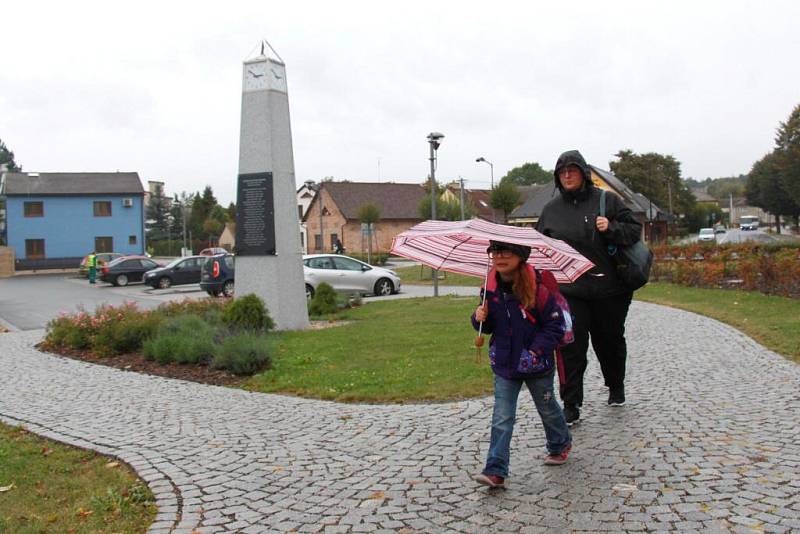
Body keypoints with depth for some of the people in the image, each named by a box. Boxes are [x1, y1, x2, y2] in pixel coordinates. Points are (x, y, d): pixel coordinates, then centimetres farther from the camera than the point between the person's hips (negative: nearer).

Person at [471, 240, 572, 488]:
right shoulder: (491, 290, -4)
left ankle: (560, 444, 48)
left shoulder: (537, 290, -18)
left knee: (547, 408, 20)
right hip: (504, 366, 3)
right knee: (501, 418, -3)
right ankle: (495, 471, -2)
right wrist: (480, 318, -14)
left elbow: (555, 325, -13)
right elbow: (489, 326, 9)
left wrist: (537, 350, -22)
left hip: (536, 366, -3)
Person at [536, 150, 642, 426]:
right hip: (569, 291, 1)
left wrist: (611, 228, -18)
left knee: (610, 341, 17)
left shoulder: (607, 200, 0)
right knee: (571, 346, -5)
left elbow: (635, 230, 1)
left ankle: (616, 387, 42)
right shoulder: (551, 209, 6)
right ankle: (571, 405, 2)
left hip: (609, 289, 0)